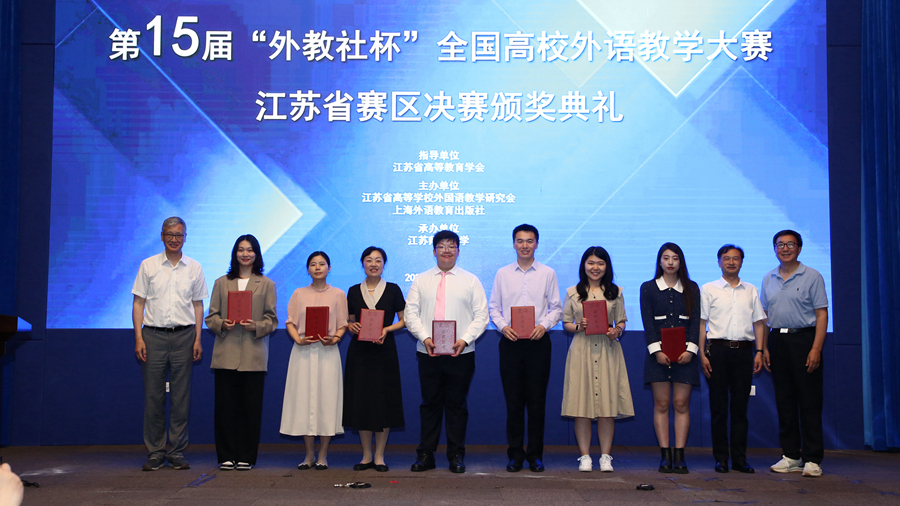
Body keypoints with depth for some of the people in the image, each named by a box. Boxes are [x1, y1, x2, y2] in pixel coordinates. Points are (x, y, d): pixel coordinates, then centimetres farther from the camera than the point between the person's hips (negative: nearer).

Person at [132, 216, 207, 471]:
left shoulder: (194, 268, 9)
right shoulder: (148, 266, 6)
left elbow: (198, 305, 11)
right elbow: (138, 303, 5)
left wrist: (197, 339, 3)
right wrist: (138, 338, -4)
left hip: (183, 335, 1)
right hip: (153, 335, -1)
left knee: (181, 396, 2)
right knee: (153, 395, 0)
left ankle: (178, 452, 10)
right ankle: (156, 452, 9)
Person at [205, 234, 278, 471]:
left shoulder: (266, 284, 10)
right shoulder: (222, 283, 14)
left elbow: (272, 319, 6)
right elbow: (211, 316, 11)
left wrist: (256, 326, -13)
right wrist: (222, 324, -10)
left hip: (254, 355, -1)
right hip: (226, 353, 1)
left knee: (251, 406, 0)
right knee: (225, 405, 0)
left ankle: (247, 457, 9)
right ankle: (226, 456, 9)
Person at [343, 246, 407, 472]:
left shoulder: (393, 290, 2)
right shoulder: (354, 291, 8)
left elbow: (404, 320, 4)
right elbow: (350, 320, 15)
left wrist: (386, 329, -13)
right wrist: (351, 326, -7)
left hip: (384, 350, -2)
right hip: (359, 351, 2)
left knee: (383, 402, -2)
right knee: (360, 401, 1)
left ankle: (379, 456, 7)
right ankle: (366, 455, 12)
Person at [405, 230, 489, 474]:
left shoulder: (470, 281, 8)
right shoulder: (421, 280, 11)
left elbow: (481, 315, 2)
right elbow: (411, 313, 4)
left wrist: (465, 339, -13)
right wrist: (425, 337, -12)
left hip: (461, 353, -1)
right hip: (428, 353, 1)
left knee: (457, 404, 4)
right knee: (429, 403, 5)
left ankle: (456, 455, 14)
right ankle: (425, 455, 12)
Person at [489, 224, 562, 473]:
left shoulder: (547, 273, 7)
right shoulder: (502, 274, 10)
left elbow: (556, 308, 5)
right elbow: (493, 307, 9)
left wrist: (544, 325, -12)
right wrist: (503, 326, -9)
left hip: (538, 342, -1)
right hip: (510, 342, 1)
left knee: (537, 401, 1)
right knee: (513, 401, 2)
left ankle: (535, 455, 10)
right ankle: (515, 454, 10)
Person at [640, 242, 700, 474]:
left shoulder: (691, 288, 11)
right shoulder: (648, 288, 7)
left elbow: (696, 320, 4)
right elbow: (647, 322, 0)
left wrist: (690, 349, -9)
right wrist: (656, 350, -12)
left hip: (684, 353, 1)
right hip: (658, 353, -1)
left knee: (681, 404, -1)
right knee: (661, 404, -1)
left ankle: (679, 455, 2)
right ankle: (665, 455, 3)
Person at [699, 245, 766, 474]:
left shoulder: (751, 291, 14)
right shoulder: (709, 289, 7)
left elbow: (759, 323, 14)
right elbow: (701, 323, 3)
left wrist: (759, 352, 2)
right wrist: (702, 354, -6)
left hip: (744, 351, 2)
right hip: (718, 350, -2)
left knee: (740, 407, 3)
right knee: (718, 407, 0)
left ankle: (740, 459, 7)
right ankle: (720, 458, 5)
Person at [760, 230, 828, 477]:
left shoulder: (812, 276, 0)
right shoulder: (768, 279, 13)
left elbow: (821, 314, -4)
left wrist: (816, 348, -13)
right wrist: (763, 347, 5)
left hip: (804, 339, -4)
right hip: (777, 340, 5)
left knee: (809, 402, -4)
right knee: (784, 401, 7)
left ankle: (812, 459, 0)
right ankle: (791, 456, 15)